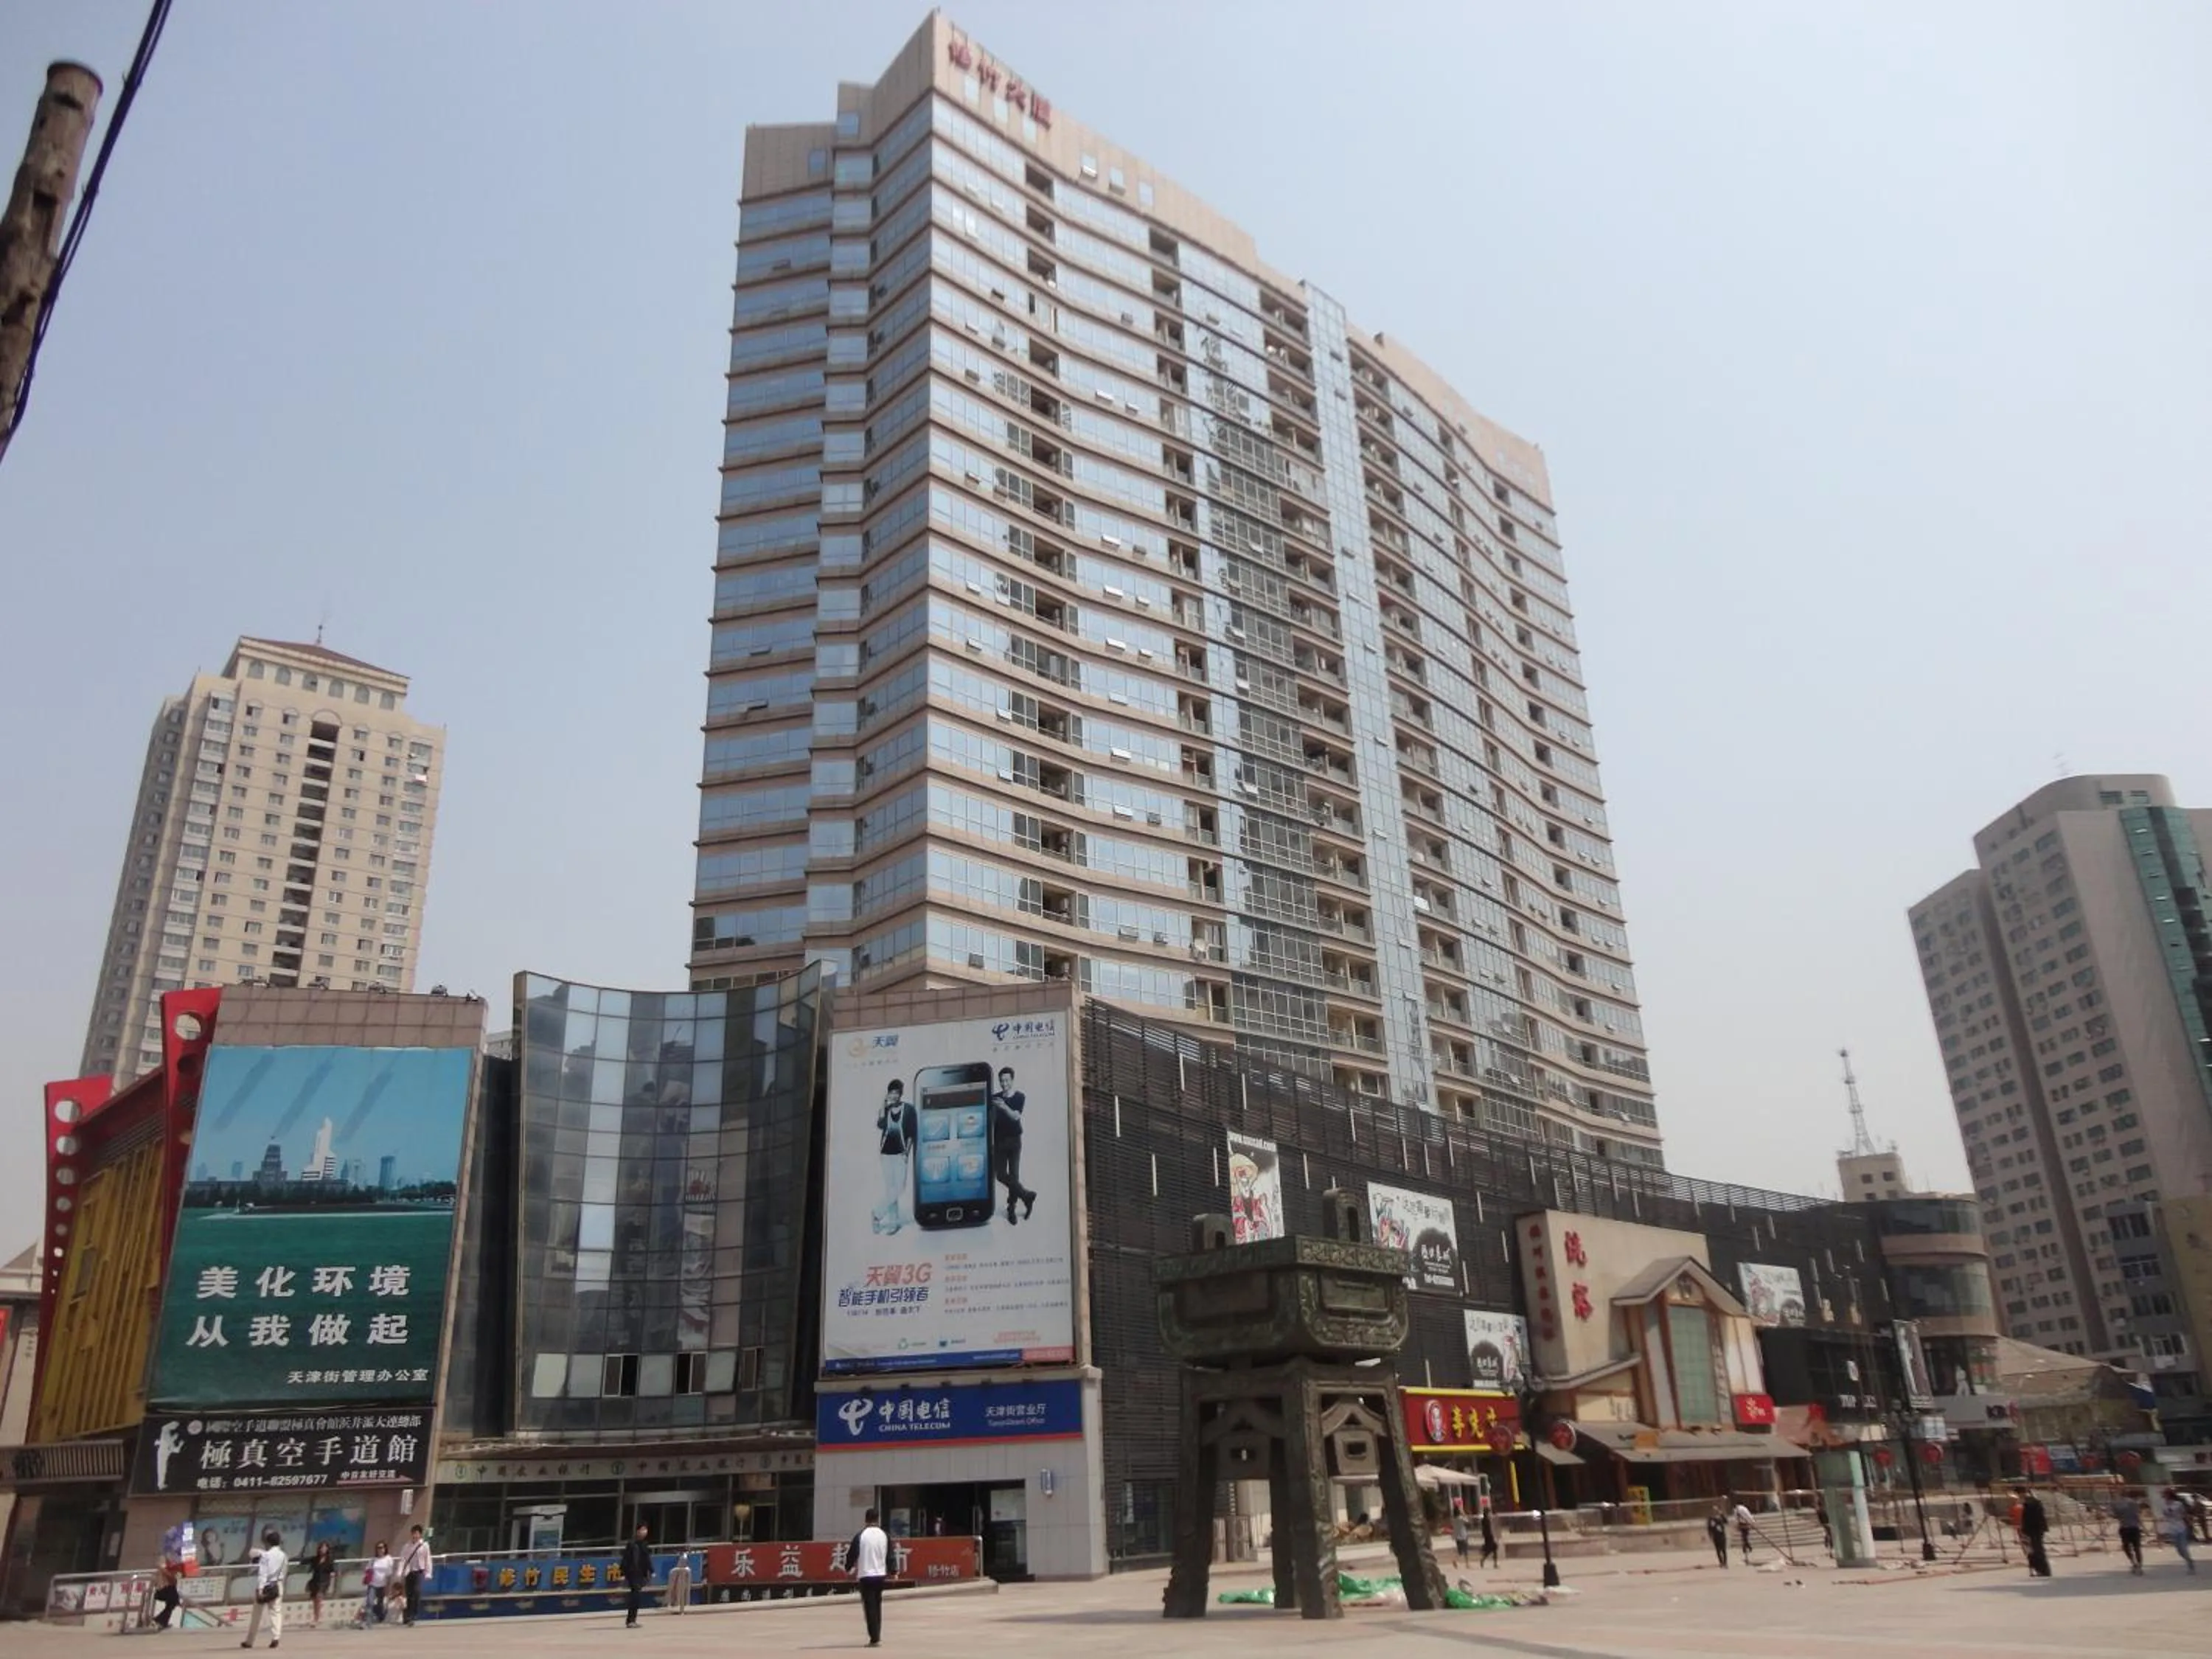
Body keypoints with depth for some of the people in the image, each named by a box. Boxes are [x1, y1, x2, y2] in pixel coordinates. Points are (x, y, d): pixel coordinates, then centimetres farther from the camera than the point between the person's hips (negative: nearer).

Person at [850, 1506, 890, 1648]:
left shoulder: (860, 1536, -8)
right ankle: (877, 1637, 22)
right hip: (880, 1575, 4)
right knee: (877, 1606, 18)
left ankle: (875, 1639, -8)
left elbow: (854, 1555, -6)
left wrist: (850, 1569, 11)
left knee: (870, 1607, -2)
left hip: (865, 1575, -4)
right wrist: (890, 1571, 17)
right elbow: (889, 1556, 6)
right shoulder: (884, 1535, 4)